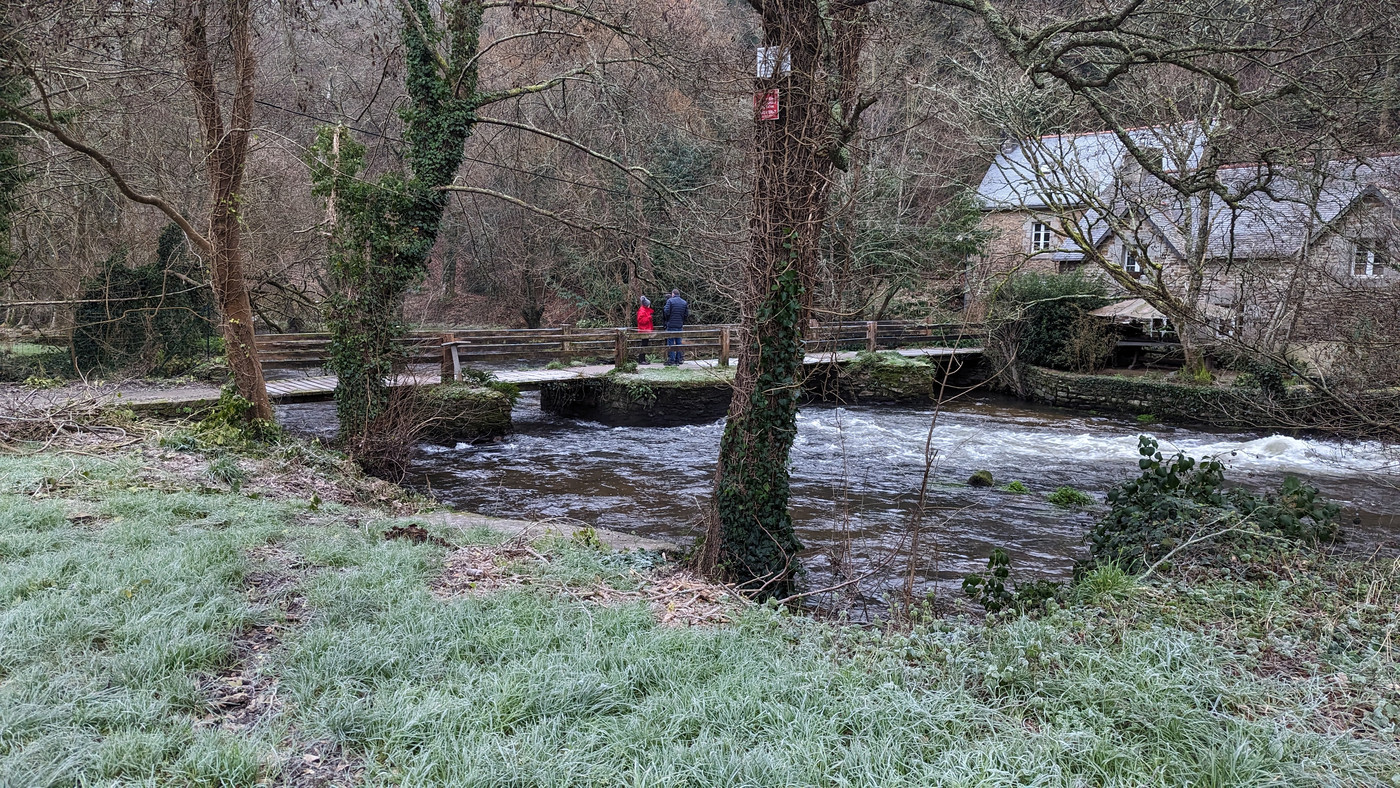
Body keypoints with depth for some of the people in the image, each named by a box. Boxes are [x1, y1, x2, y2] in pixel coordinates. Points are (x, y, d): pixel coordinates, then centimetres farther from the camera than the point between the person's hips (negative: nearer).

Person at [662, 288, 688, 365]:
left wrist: (667, 319, 4)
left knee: (671, 342, -2)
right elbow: (686, 313, 6)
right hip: (680, 325, 5)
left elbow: (666, 312, -15)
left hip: (671, 325, -5)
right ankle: (678, 360, 12)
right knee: (678, 342, 11)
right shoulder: (684, 302, 8)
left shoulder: (670, 300, -7)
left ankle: (671, 361, -6)